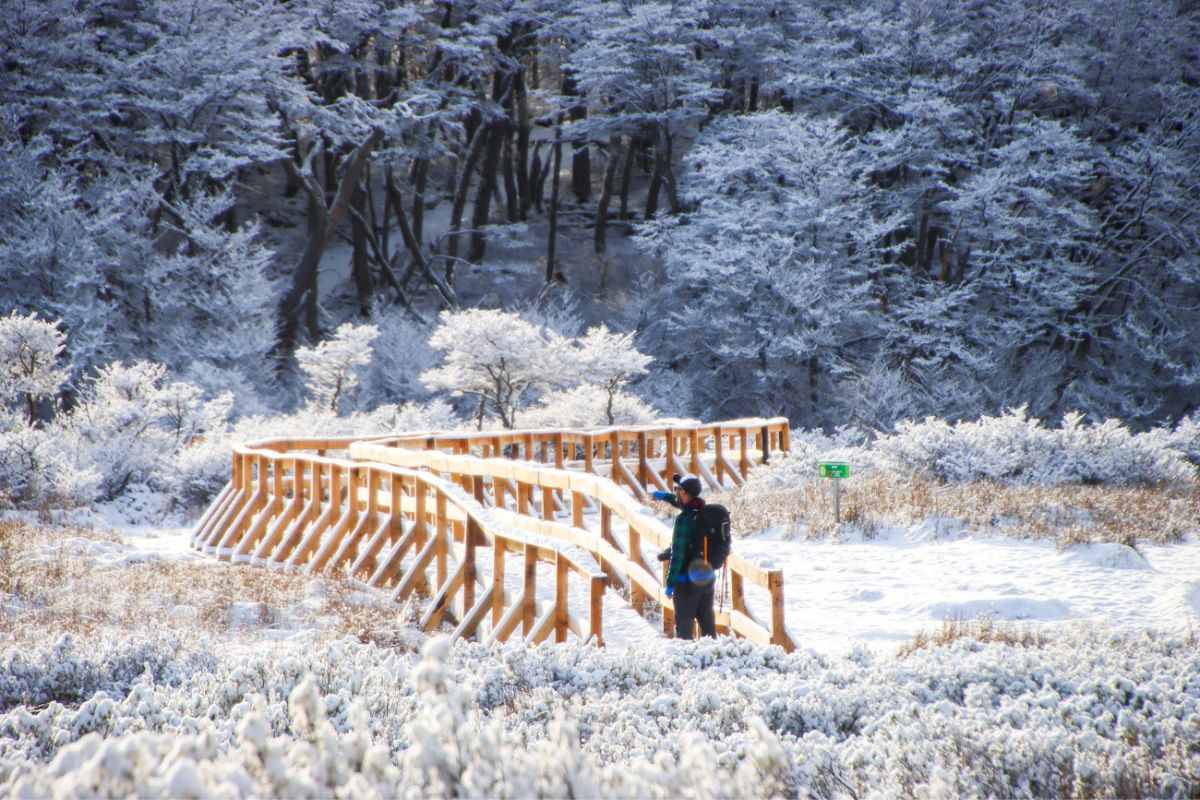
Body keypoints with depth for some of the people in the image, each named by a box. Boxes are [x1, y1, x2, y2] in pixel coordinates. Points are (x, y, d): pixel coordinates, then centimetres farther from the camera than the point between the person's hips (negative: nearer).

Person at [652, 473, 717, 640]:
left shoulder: (684, 519, -22)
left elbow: (678, 553, -22)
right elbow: (688, 505, 25)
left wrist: (670, 583, -16)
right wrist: (666, 496, 36)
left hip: (687, 580, -7)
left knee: (684, 624, 5)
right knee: (707, 621, 18)